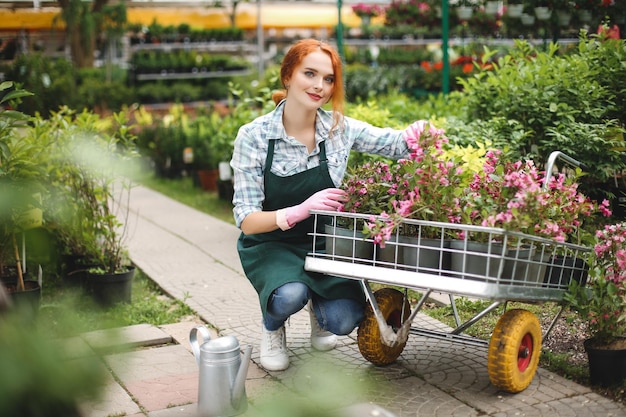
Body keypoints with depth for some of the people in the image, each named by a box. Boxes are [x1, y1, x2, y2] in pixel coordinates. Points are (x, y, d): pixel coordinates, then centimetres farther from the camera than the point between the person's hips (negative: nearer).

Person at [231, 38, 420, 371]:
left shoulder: (340, 128, -8)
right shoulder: (253, 137, -16)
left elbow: (400, 143, -2)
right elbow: (246, 219, -19)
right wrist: (300, 211, -38)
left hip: (324, 242, 3)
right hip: (271, 245, -2)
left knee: (345, 320, -21)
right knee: (290, 297, -34)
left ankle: (317, 307, 18)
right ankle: (272, 327, 5)